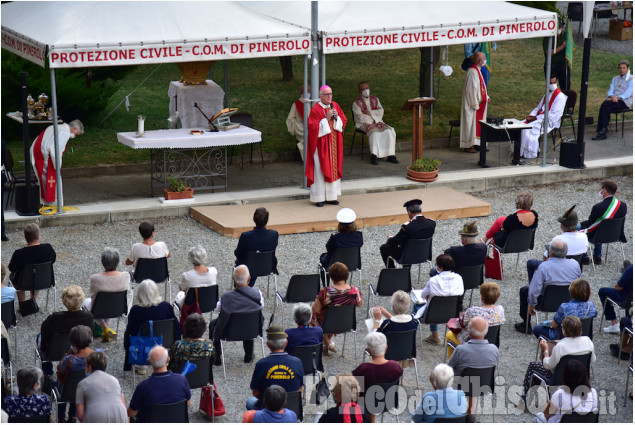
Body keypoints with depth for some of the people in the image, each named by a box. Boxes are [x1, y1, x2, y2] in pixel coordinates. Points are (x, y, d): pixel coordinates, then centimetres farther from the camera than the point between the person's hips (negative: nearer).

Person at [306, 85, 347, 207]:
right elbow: (313, 127, -16)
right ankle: (319, 198, 1)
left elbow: (344, 120, 9)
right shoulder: (316, 109, -11)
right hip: (321, 144, -6)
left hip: (334, 143, 6)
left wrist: (336, 117, -11)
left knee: (333, 168, 8)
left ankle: (331, 196, 15)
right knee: (320, 169, -4)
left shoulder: (335, 106, 8)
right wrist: (326, 119, -22)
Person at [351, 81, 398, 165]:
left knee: (388, 131, -22)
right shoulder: (356, 103, 1)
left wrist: (369, 113, -10)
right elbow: (360, 117, -11)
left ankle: (390, 155, -25)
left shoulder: (375, 99, 16)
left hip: (377, 122, 5)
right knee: (374, 132, -36)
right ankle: (374, 155, -39)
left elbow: (381, 112, 3)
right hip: (364, 124, -5)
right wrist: (375, 113, -6)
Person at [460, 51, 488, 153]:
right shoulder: (473, 72, -21)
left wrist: (486, 97, 11)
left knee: (478, 124, 14)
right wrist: (475, 105, -21)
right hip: (473, 103, -10)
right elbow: (471, 89, -22)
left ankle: (476, 144, 21)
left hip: (480, 103, 10)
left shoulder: (477, 70, 11)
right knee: (471, 123, -3)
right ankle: (467, 146, 4)